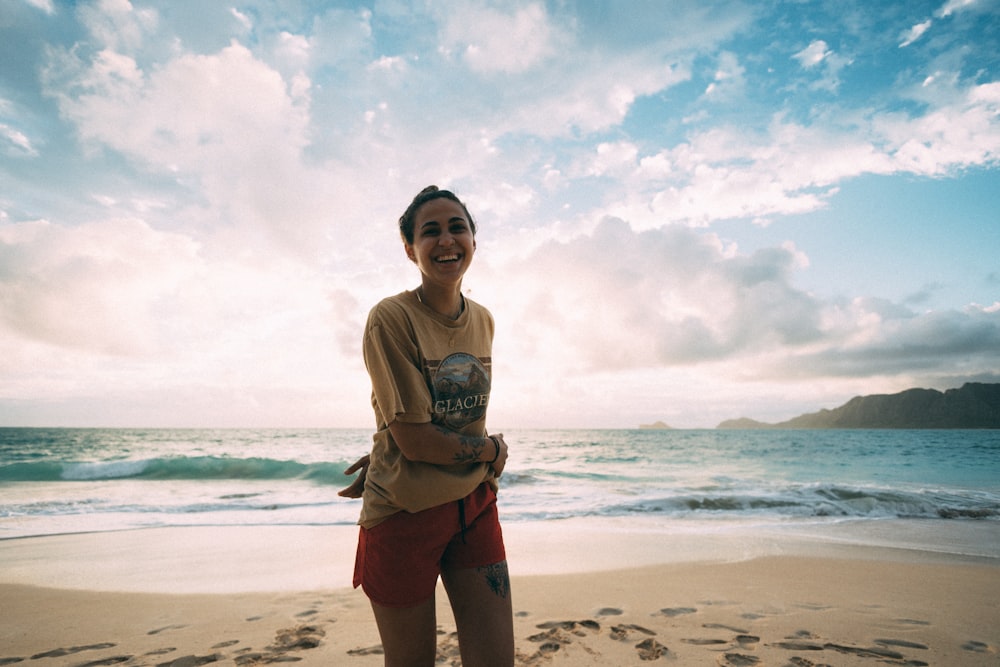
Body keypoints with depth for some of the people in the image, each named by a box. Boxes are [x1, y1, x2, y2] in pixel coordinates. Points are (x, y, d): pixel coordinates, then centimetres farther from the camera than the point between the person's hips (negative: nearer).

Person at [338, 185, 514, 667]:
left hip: (474, 504, 5)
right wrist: (494, 449, -5)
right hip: (405, 514, -4)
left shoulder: (483, 320, 5)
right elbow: (414, 439, -17)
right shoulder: (391, 318, -14)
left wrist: (384, 458, 0)